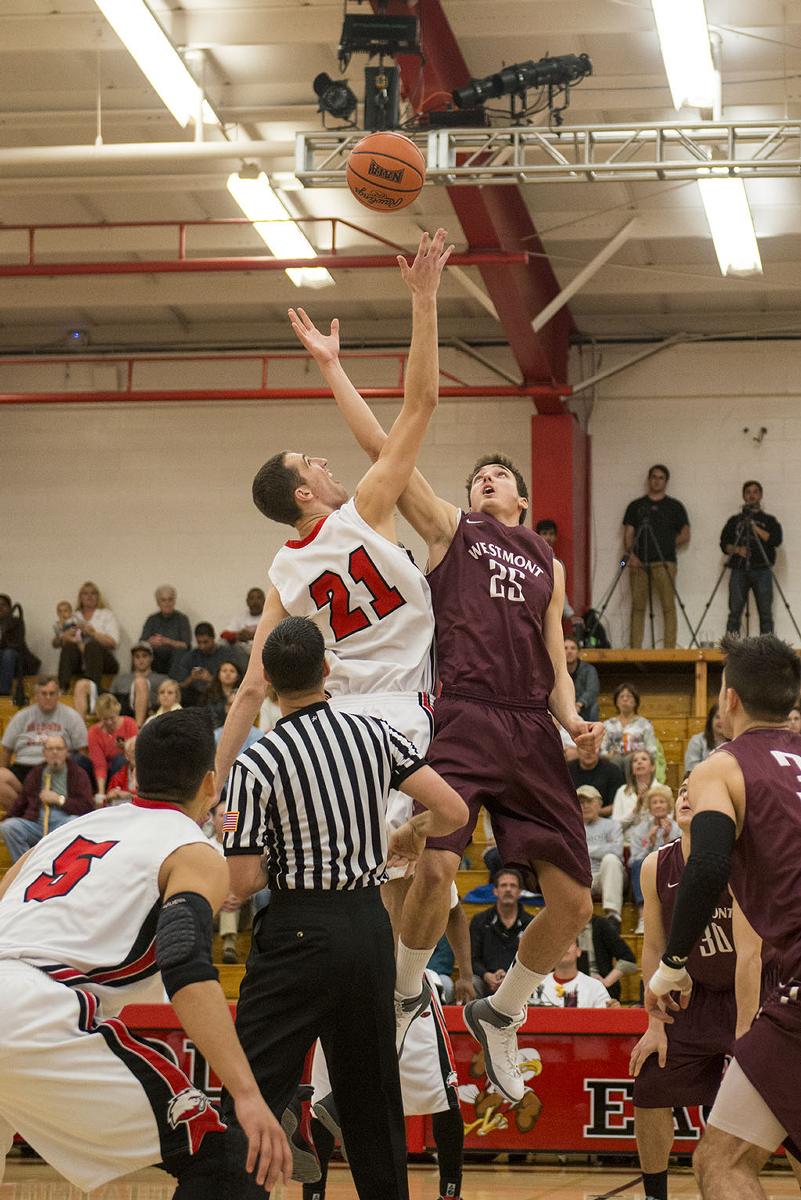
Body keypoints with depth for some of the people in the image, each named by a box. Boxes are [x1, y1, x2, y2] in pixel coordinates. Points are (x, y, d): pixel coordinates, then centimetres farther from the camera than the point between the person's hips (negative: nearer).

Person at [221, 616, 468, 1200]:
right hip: (370, 922, 5)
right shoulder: (374, 733, 0)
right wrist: (409, 833, 20)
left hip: (300, 931, -5)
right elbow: (453, 811, -1)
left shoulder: (256, 764, -11)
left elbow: (242, 882, -13)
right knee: (371, 1089, 14)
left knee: (254, 1090, -3)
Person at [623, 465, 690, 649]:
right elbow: (628, 534, 10)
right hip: (639, 563, 1)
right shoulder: (636, 506, 15)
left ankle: (669, 651, -8)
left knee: (668, 607, -7)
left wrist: (665, 544, 0)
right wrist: (631, 554, -7)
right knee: (637, 607, -1)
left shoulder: (675, 506, 11)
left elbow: (685, 536, 10)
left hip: (664, 563, -1)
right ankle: (635, 651, -1)